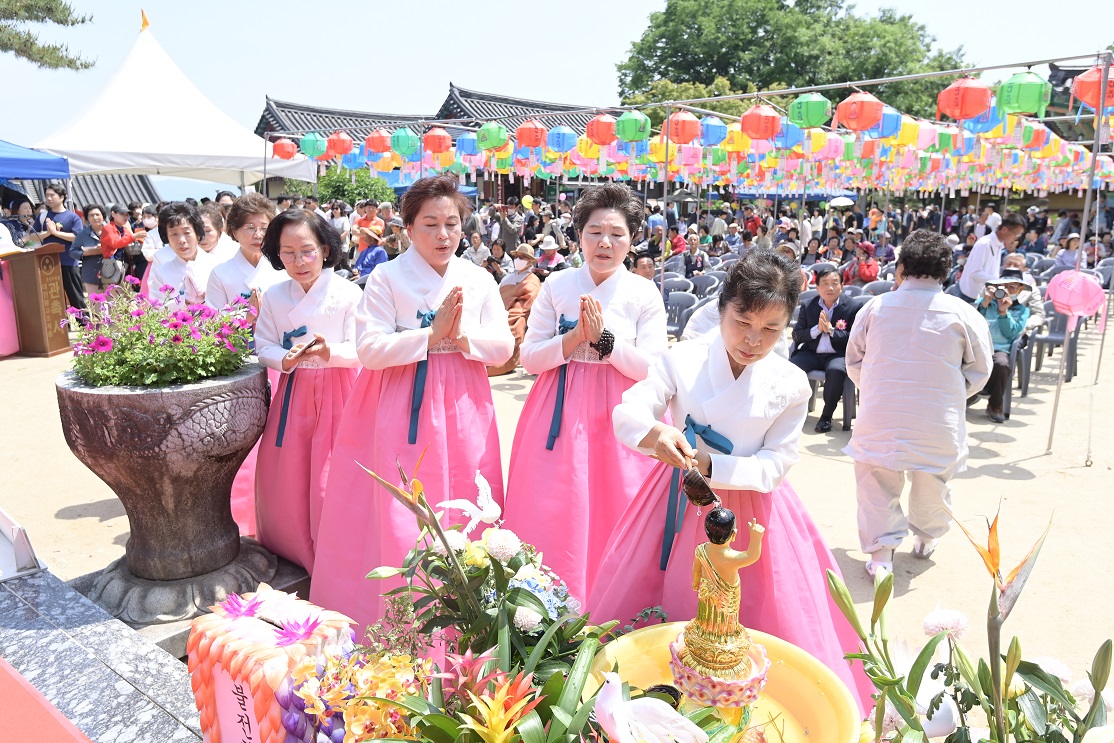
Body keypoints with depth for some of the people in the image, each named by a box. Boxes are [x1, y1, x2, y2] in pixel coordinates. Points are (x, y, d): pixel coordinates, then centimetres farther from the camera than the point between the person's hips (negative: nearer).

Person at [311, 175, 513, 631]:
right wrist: (433, 334, -16)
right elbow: (369, 350, -12)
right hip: (402, 412, -3)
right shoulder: (386, 279, -2)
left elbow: (503, 348, 5)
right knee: (400, 517, -2)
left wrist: (462, 336, -13)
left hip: (463, 410, 3)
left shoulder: (479, 280, 8)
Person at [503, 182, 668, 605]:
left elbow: (651, 369, -6)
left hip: (621, 418, -1)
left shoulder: (644, 295, 0)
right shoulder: (556, 286, 3)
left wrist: (604, 337, -16)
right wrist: (575, 338, -15)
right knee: (554, 519, 2)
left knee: (614, 519, 4)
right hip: (562, 415, 1)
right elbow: (529, 358, 0)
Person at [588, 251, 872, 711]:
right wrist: (652, 432, -39)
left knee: (765, 622, 10)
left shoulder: (791, 386, -7)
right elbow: (626, 413, -16)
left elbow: (773, 466, -8)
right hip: (679, 504, 1)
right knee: (652, 621, 12)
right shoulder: (683, 360, -9)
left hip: (751, 509, 0)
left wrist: (711, 466, -25)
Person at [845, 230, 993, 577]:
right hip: (939, 420, 1)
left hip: (880, 416, 0)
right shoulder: (963, 314, -9)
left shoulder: (875, 307, -6)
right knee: (932, 483, 22)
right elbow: (979, 369, 3)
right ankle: (926, 537, 42)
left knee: (878, 484, 13)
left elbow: (853, 361, 6)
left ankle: (881, 550, 10)